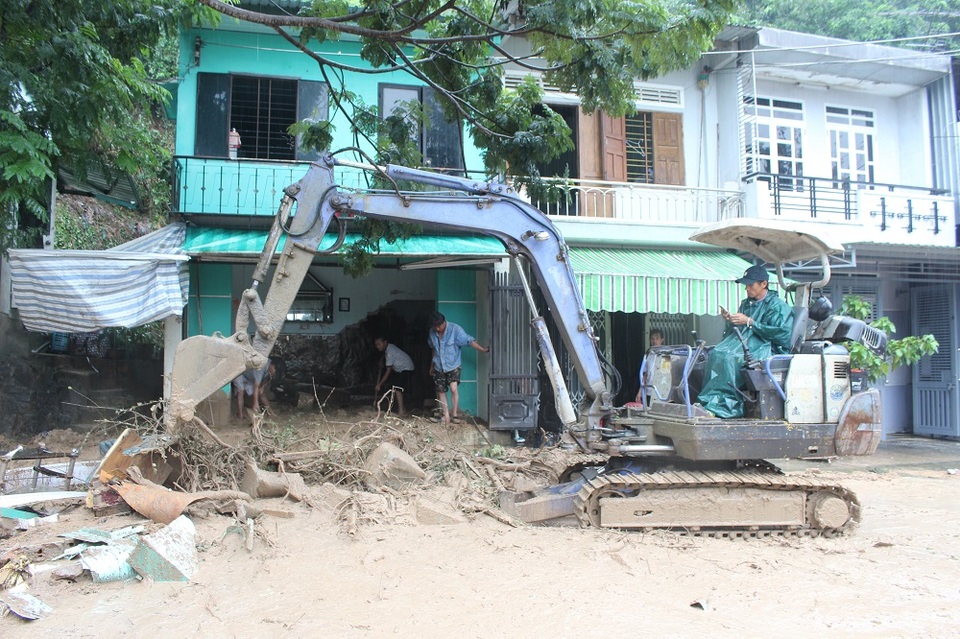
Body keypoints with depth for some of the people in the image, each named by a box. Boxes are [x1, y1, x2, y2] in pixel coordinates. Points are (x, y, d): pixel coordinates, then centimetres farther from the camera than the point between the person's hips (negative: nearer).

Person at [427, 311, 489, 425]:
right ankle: (446, 415, 18)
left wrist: (483, 349, -29)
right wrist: (432, 365, 20)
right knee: (441, 391, 6)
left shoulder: (455, 329, -16)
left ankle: (455, 414, -4)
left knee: (453, 388, -18)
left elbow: (469, 340, -20)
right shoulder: (432, 332, -1)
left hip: (452, 365, -4)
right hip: (438, 367, 4)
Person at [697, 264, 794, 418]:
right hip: (742, 343, 7)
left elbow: (782, 333, -12)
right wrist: (730, 320, 2)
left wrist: (749, 322, -12)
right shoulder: (746, 304, 25)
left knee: (730, 359, -35)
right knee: (716, 354, -27)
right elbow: (734, 331, 25)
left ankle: (719, 404, -35)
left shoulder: (778, 306, 3)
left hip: (765, 348, -6)